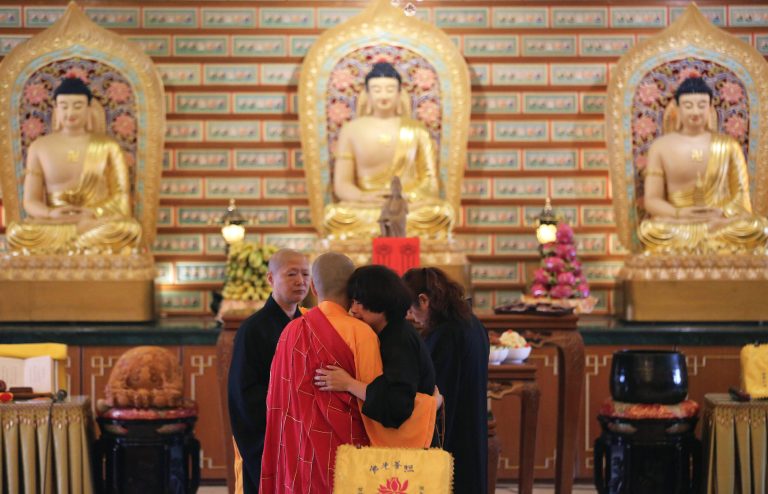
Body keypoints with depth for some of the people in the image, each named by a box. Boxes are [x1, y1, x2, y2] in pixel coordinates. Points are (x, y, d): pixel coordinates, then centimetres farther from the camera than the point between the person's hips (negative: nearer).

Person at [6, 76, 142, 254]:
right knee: (16, 232, -34)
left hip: (99, 222, 0)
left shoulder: (108, 146, 9)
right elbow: (30, 201, 7)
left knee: (129, 229, -36)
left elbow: (121, 198, 4)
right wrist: (51, 213, -17)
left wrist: (95, 212, -17)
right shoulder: (39, 147, 10)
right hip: (52, 224, 0)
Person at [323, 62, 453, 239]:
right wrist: (363, 196, -17)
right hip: (366, 208, 0)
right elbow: (341, 184, 6)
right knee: (335, 215, -35)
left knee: (441, 213, -34)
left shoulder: (416, 130, 13)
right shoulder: (351, 130, 10)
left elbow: (430, 180, 10)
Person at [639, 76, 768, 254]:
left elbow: (741, 196, 7)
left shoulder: (728, 146, 11)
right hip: (677, 225, 0)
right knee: (650, 230, -37)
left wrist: (723, 213, -17)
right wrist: (679, 213, -18)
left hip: (722, 223, 0)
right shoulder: (661, 147, 7)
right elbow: (652, 200, 4)